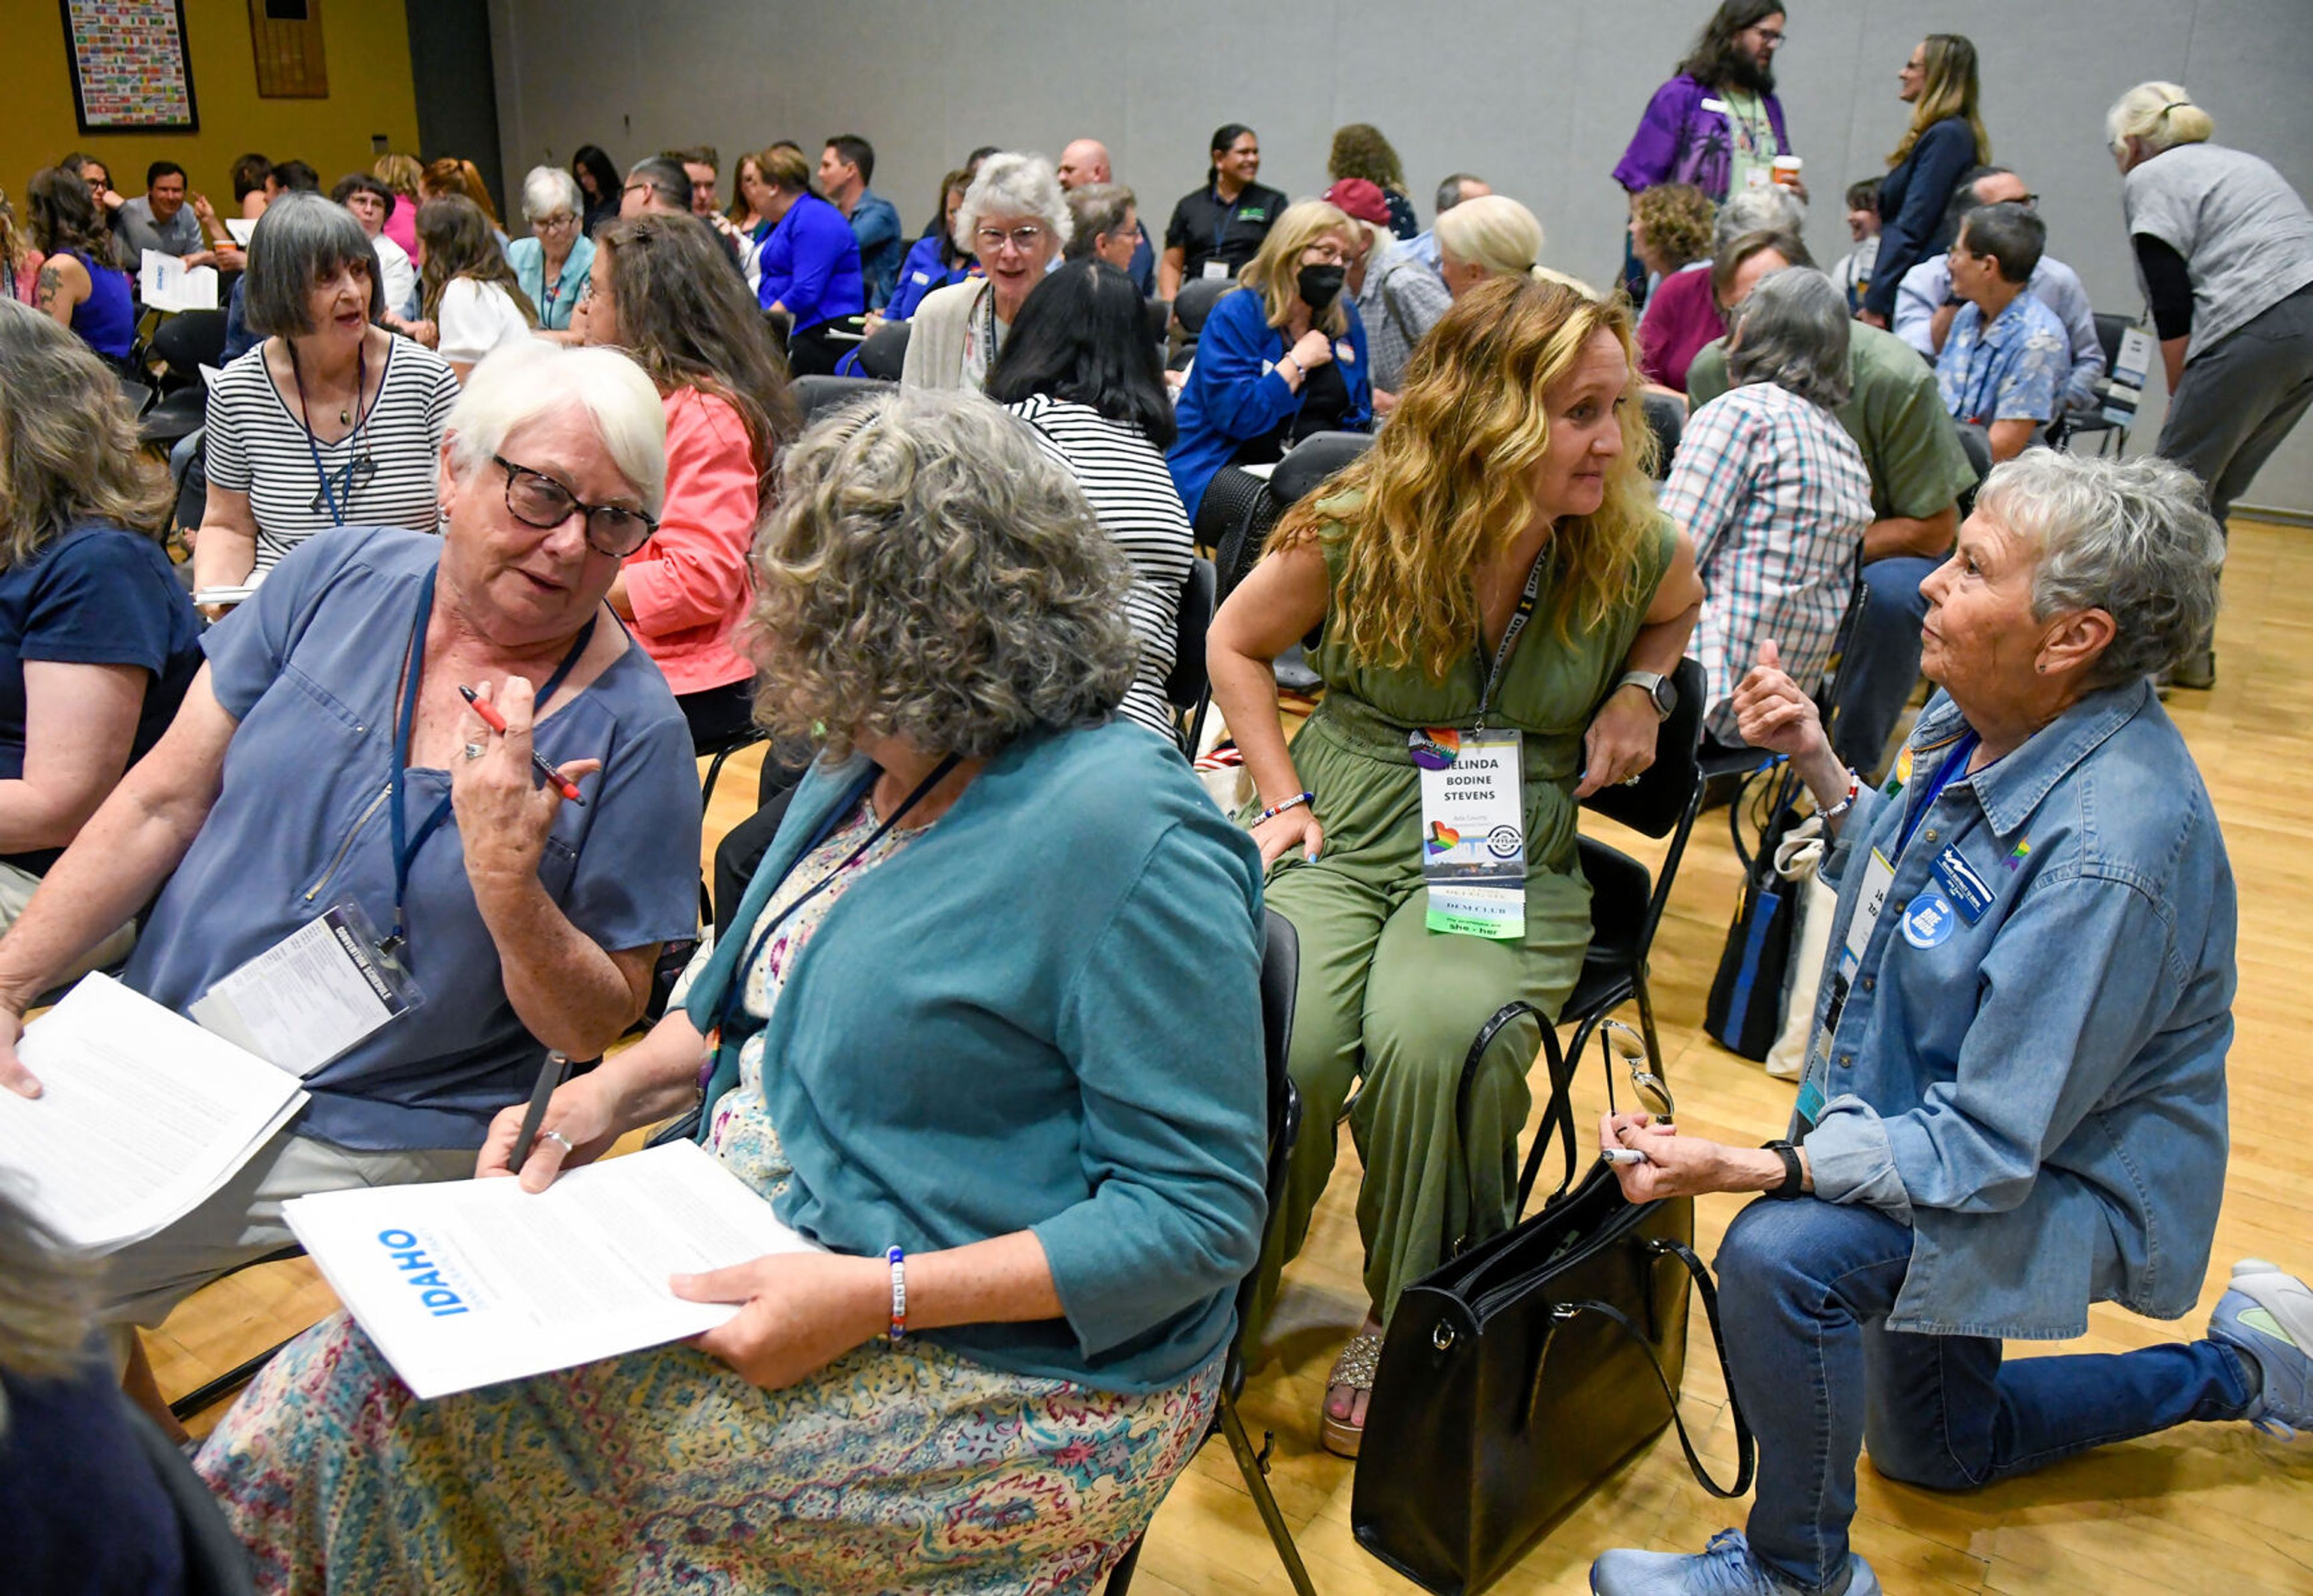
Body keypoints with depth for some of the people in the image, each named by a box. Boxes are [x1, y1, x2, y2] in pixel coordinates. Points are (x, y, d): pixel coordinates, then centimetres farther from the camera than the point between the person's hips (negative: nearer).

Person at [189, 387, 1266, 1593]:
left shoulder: (1126, 836, -21)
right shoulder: (865, 773, 7)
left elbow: (1204, 1212, -20)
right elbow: (746, 1000, 21)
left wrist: (872, 1298, -24)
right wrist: (613, 1090, 1)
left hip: (1003, 1366, -7)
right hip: (756, 1256, 8)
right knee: (354, 1378, -8)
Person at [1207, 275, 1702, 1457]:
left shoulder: (1630, 547, -2)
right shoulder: (1359, 528, -7)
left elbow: (1676, 604, 25)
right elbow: (1236, 644, 10)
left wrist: (1639, 689, 4)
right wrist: (1284, 795, 0)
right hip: (1340, 841, 0)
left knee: (1429, 1037, -33)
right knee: (1277, 1042, -29)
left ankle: (1408, 1327, -4)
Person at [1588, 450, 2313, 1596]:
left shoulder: (2108, 856, -36)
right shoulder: (1979, 720, -10)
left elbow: (1988, 1150, -33)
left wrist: (1754, 1170, -41)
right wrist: (1817, 762, -3)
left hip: (2058, 1185, -9)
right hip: (1938, 1120, 9)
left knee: (1780, 1255, -36)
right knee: (1933, 1450, 28)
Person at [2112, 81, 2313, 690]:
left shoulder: (2148, 179, 4)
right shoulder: (2238, 162, 28)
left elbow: (2173, 305, -5)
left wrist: (2180, 398, 4)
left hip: (2259, 328, -8)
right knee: (2210, 498, 15)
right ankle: (2190, 648, 19)